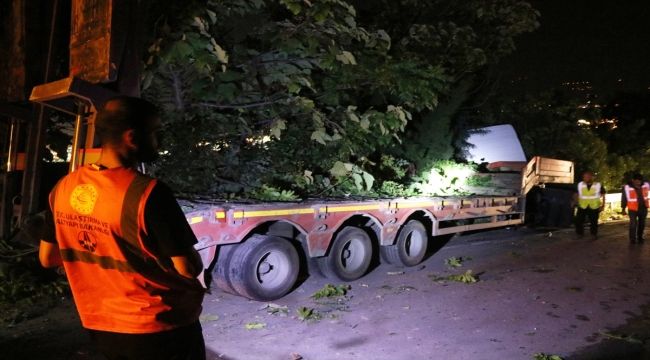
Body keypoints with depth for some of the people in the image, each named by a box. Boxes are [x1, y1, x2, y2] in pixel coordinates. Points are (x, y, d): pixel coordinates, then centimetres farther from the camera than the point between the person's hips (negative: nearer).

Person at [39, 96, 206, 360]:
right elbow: (188, 268, -22)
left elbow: (48, 258, 8)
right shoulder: (148, 194, -24)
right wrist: (192, 258, -1)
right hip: (160, 329, -6)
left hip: (99, 326, 6)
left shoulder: (63, 189, -4)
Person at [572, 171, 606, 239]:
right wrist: (575, 202, -4)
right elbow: (577, 194, 9)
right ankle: (580, 233, 12)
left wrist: (602, 205, -3)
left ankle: (594, 233, 27)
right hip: (582, 206, 1)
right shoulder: (580, 184, 0)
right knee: (578, 220, -4)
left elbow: (603, 195, 2)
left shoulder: (598, 185, -5)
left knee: (594, 221, 8)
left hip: (594, 207, -1)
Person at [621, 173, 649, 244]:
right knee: (633, 224, -7)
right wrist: (623, 209, 1)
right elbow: (624, 199, -4)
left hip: (643, 208, 4)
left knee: (642, 224, 15)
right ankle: (632, 239, 4)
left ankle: (640, 237, 32)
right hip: (633, 209, -4)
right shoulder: (627, 187, -13)